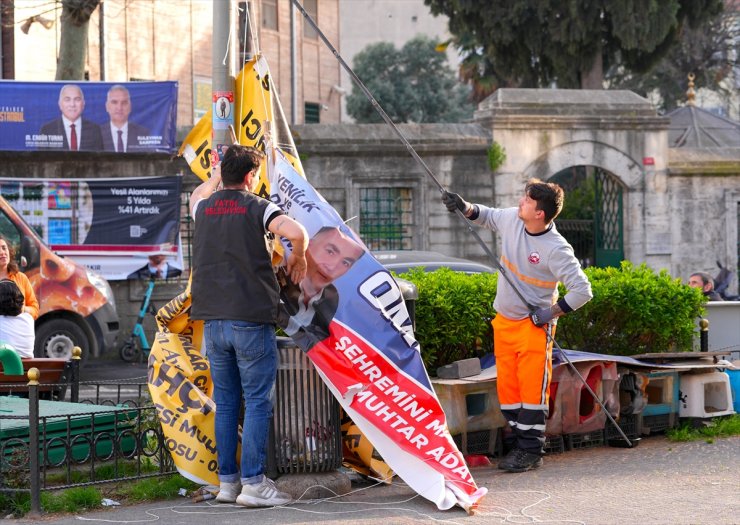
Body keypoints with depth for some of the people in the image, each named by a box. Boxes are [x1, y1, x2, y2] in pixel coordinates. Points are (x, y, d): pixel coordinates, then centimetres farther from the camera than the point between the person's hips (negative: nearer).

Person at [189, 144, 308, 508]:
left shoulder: (204, 207, 11)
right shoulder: (257, 208, -5)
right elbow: (296, 232, -21)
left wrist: (218, 175, 48)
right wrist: (298, 258, -3)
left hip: (213, 321, 6)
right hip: (251, 319, -5)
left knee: (225, 403, 11)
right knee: (258, 402, -2)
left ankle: (227, 481, 13)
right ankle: (253, 483, -7)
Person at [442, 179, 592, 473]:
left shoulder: (556, 249, -22)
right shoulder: (511, 219, -4)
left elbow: (582, 290, -18)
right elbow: (488, 217, 20)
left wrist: (552, 312, -20)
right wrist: (464, 208, 3)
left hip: (533, 325, -7)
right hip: (504, 321, 7)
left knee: (532, 388, -8)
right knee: (507, 386, 8)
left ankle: (531, 451, -1)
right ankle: (521, 445, 17)